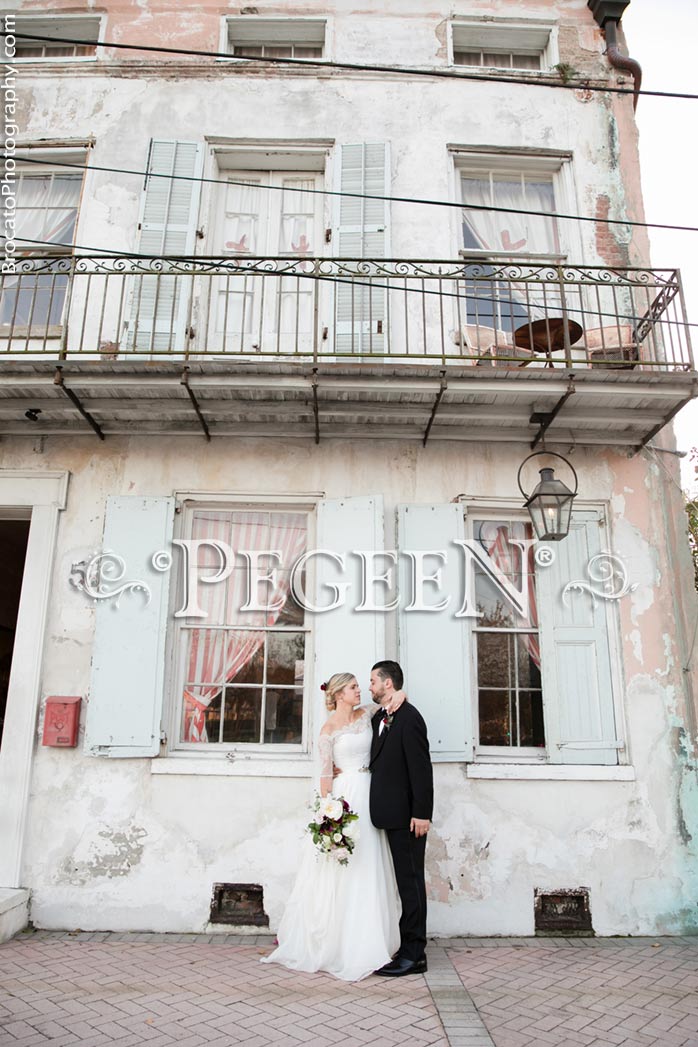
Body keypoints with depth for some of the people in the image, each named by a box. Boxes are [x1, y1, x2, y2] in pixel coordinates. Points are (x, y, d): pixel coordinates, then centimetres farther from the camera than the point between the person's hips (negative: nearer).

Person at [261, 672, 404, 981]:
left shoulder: (366, 713, 7)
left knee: (367, 870, 10)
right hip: (343, 796, -6)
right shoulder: (329, 729, -8)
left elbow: (393, 695, 17)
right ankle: (330, 942, 12)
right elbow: (325, 774, -10)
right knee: (339, 872, 0)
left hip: (367, 796, 6)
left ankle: (361, 943, 22)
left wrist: (399, 694, -6)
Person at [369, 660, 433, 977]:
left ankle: (413, 954, 9)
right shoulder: (380, 719, 13)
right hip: (393, 814, 9)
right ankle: (411, 948, 24)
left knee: (410, 881, 0)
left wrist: (421, 813, -21)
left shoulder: (408, 716, -16)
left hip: (408, 815, -9)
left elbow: (421, 767, -19)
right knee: (406, 880, 15)